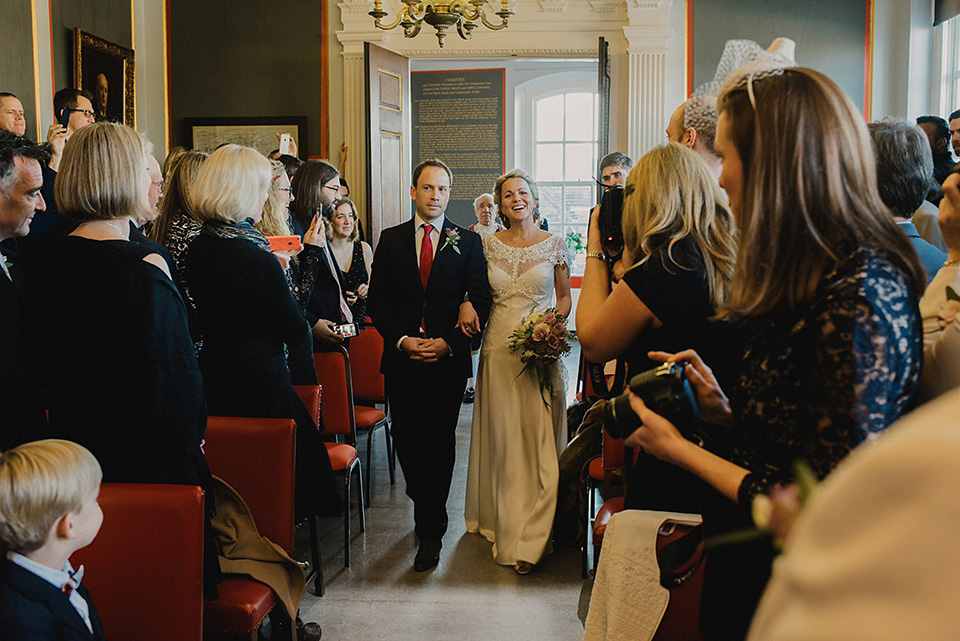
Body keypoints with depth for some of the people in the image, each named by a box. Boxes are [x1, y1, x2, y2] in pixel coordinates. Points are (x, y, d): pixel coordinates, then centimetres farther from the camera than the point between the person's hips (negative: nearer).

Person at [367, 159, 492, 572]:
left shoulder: (467, 242, 5)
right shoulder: (391, 240, 9)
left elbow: (481, 302, 2)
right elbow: (377, 301, 7)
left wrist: (449, 342, -10)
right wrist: (401, 339, -7)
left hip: (448, 359, -2)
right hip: (401, 357, 2)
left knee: (438, 441, -2)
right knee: (405, 440, 5)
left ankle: (431, 530, 9)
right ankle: (428, 511, 29)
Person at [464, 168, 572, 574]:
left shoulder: (554, 244, 2)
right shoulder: (489, 244, 5)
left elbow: (564, 296, 8)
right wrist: (467, 305, -7)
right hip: (499, 348, 2)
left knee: (539, 441, -3)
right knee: (502, 439, 7)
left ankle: (531, 539, 5)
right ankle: (503, 522, 23)